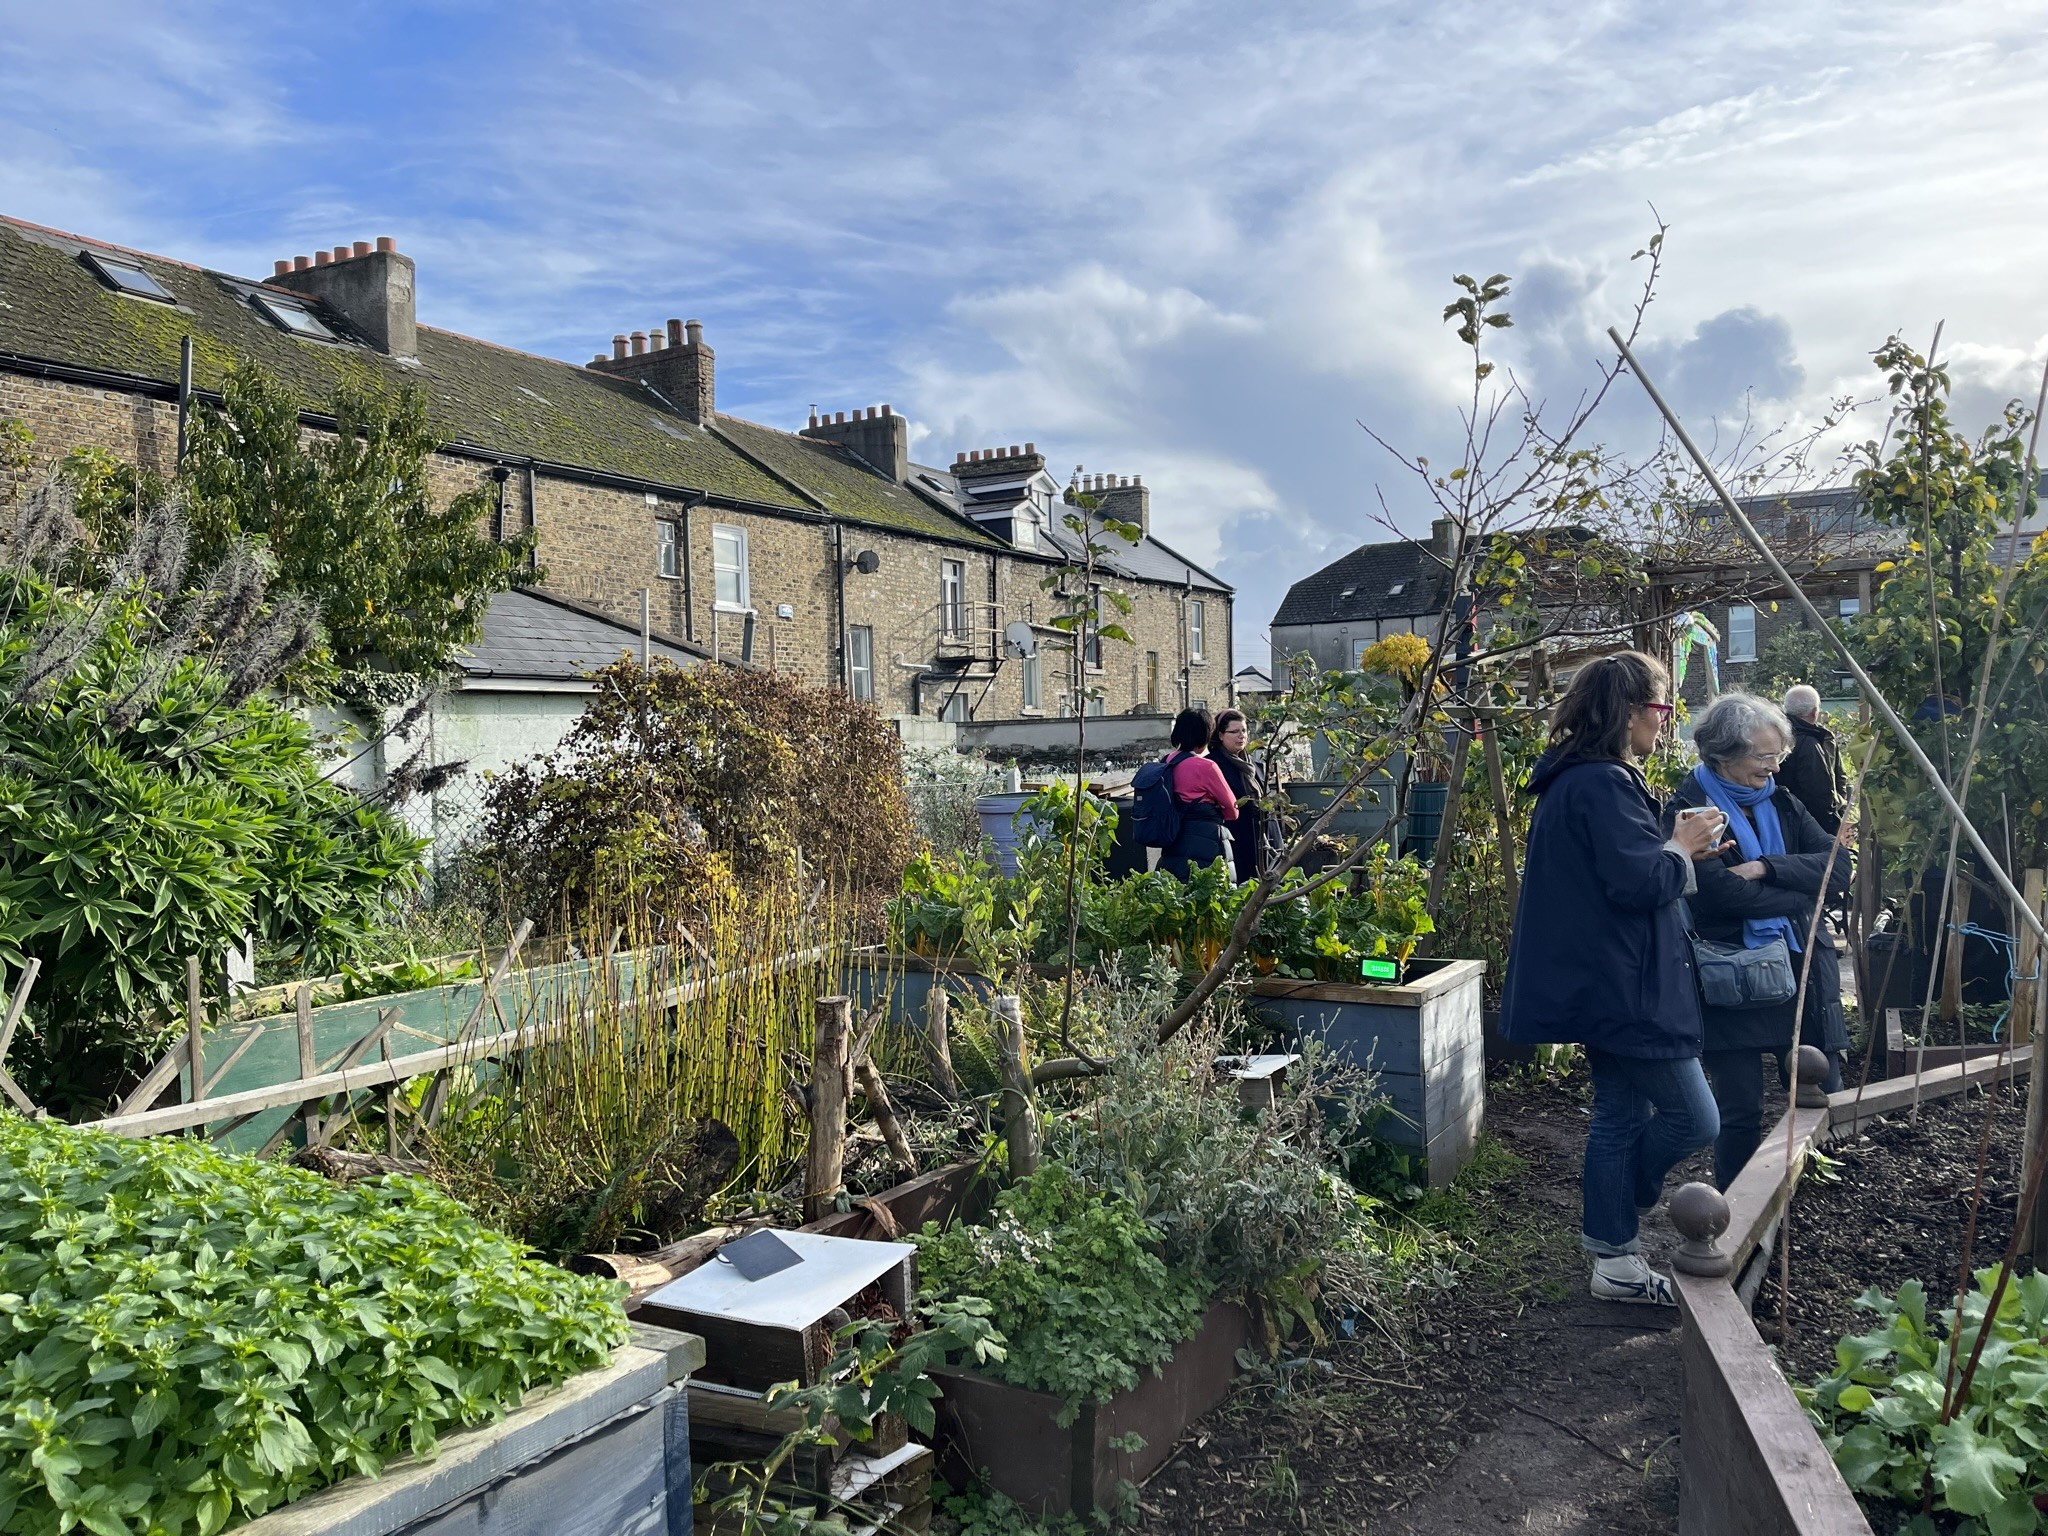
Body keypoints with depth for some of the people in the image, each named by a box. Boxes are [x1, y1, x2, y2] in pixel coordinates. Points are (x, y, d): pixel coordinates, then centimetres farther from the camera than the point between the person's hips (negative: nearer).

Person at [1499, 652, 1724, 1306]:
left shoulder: (1576, 779, 15)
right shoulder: (1603, 785, -20)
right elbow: (1639, 883, -25)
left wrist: (1676, 852, 11)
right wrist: (1680, 847, -6)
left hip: (1601, 983, 11)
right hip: (1625, 988, -11)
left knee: (1620, 1115, 16)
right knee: (1693, 1117, -2)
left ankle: (1614, 1255, 24)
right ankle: (1618, 1215, 18)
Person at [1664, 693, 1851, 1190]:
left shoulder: (1780, 802, 11)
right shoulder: (1689, 809, -8)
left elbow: (1840, 867, -1)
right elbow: (1721, 893, -22)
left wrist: (1765, 868, -16)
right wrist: (1804, 891, -10)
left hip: (1802, 973, 6)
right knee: (1741, 1113, -1)